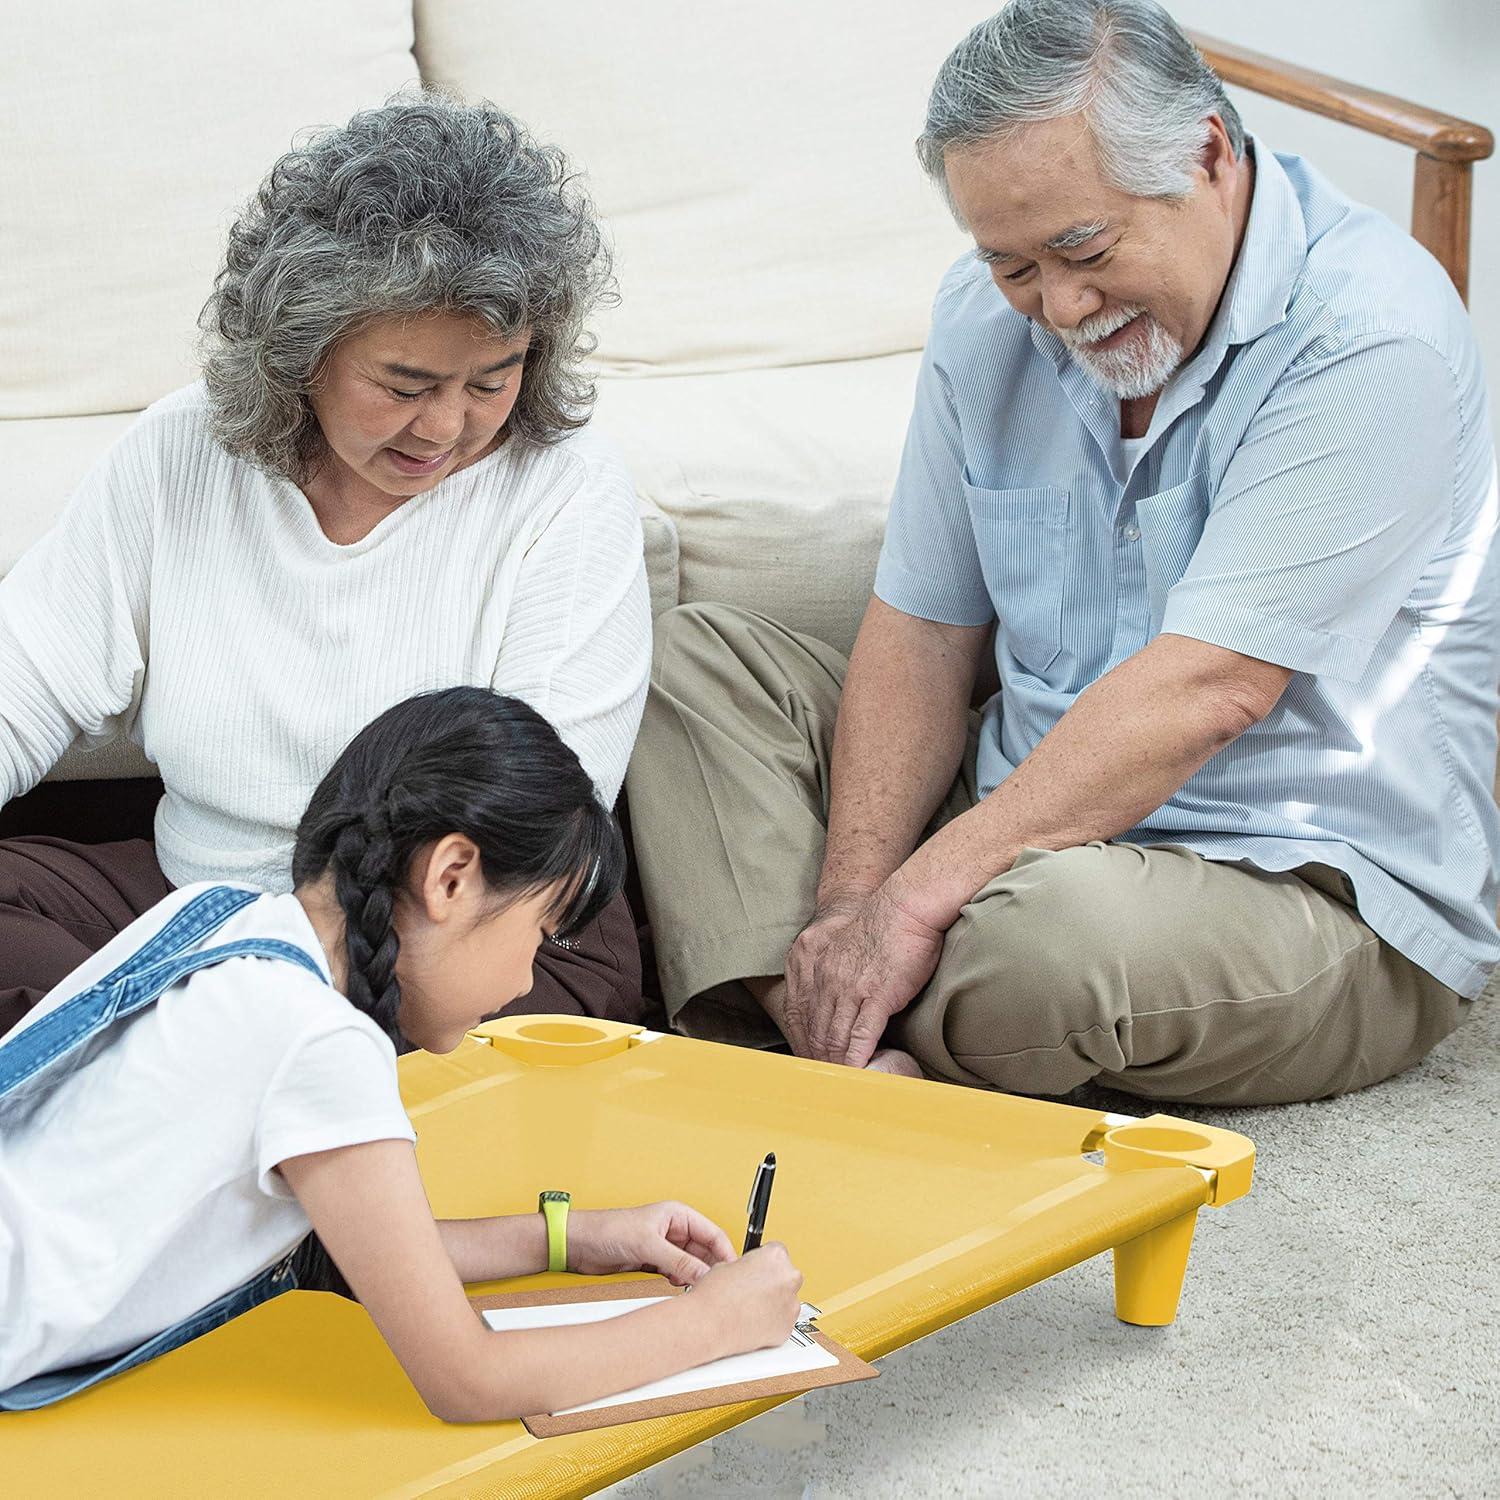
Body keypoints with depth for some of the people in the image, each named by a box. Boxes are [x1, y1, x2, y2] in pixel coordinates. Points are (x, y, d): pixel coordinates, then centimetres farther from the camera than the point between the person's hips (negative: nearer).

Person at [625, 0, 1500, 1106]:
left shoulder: (1370, 338, -21)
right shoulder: (990, 314, 2)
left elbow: (1207, 690, -26)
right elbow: (923, 632, 4)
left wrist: (916, 896, -27)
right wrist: (851, 891, -13)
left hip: (1309, 888, -7)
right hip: (1028, 813, 7)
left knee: (1048, 925, -39)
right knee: (691, 660, 0)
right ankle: (834, 1044, -19)